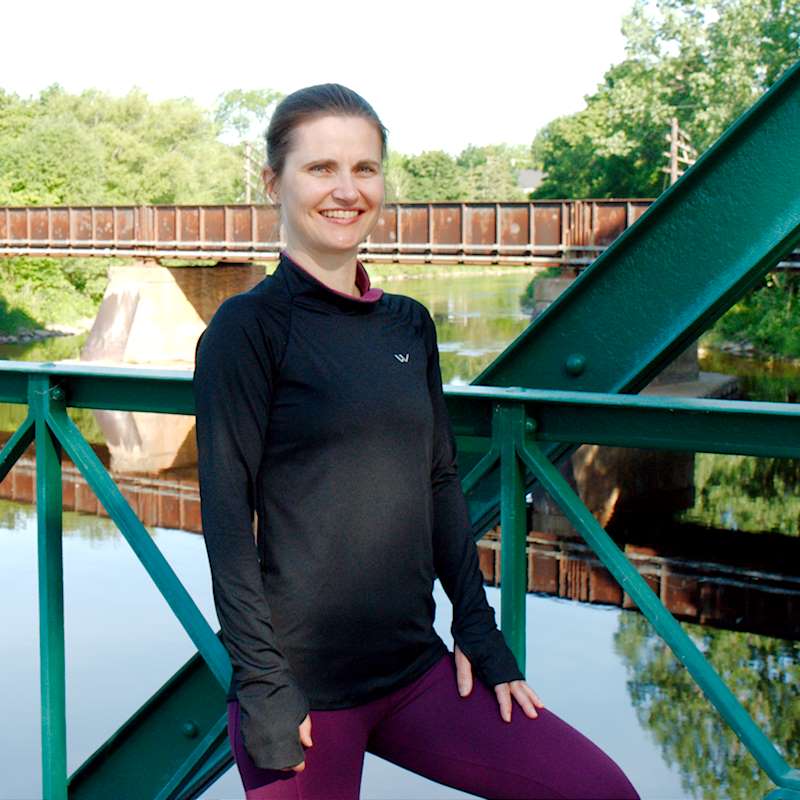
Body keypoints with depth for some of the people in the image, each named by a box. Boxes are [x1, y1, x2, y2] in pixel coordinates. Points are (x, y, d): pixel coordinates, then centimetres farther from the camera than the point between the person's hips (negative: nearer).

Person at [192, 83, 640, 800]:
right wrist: (261, 685, -13)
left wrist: (478, 628, 9)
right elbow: (227, 515, -11)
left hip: (417, 668, 6)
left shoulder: (409, 325, 10)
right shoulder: (248, 328, -8)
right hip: (305, 689, -5)